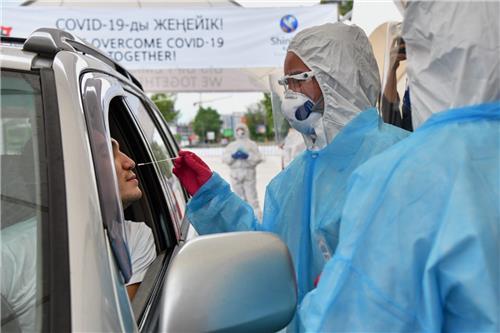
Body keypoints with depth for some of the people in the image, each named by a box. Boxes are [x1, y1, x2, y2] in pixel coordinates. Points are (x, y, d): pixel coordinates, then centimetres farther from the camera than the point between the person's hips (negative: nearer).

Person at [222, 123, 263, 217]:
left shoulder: (252, 144, 7)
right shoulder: (231, 145, 15)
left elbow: (258, 158, -3)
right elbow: (224, 158, 5)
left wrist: (247, 156, -16)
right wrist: (233, 156, -13)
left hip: (248, 173, -3)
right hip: (235, 174, 3)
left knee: (251, 196, -7)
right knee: (239, 198, 8)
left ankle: (257, 216, -3)